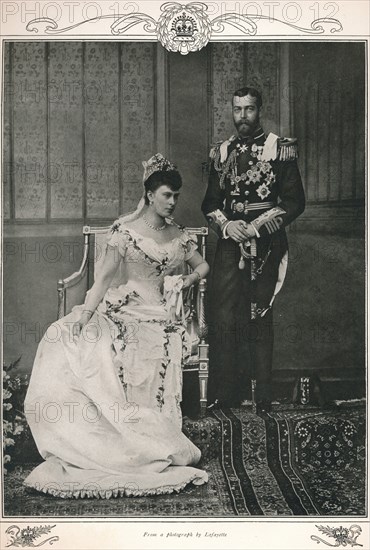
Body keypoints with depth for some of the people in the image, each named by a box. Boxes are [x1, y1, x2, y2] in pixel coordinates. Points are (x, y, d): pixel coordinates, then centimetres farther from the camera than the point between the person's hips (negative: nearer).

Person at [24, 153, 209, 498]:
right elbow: (105, 276, -5)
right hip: (122, 314, -1)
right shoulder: (125, 230, 2)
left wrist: (189, 279, 5)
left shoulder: (178, 237, 14)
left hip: (158, 320, 2)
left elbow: (203, 266, 27)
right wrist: (86, 312, -17)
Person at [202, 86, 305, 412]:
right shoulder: (222, 152, 13)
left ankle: (262, 398, 10)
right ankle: (224, 397, 7)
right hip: (230, 242, 3)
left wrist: (258, 226, -11)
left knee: (260, 320, 0)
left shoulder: (281, 149, 1)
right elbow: (210, 202, 15)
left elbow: (295, 201, -2)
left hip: (266, 244, -3)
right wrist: (225, 224, -5)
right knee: (223, 318, -2)